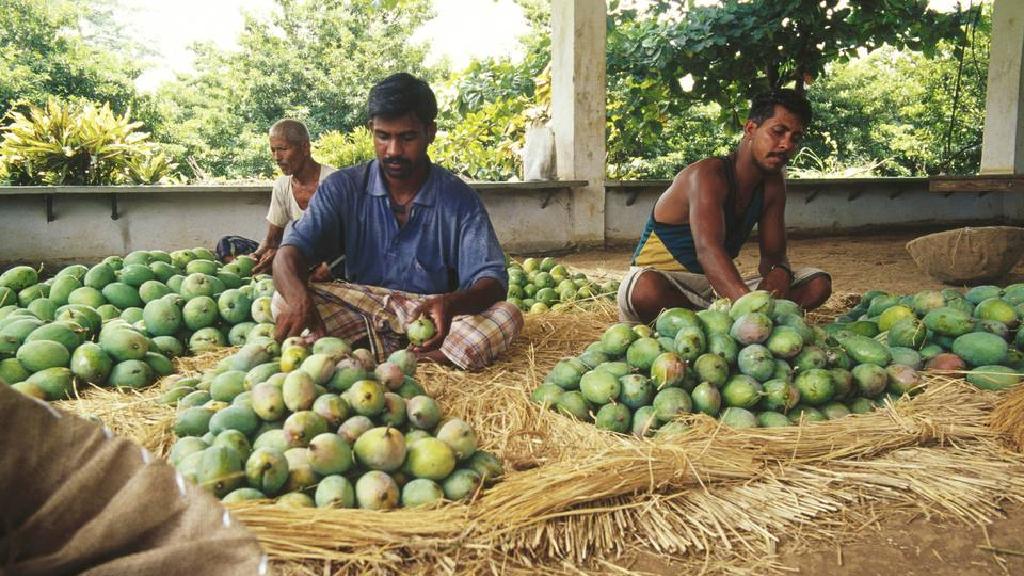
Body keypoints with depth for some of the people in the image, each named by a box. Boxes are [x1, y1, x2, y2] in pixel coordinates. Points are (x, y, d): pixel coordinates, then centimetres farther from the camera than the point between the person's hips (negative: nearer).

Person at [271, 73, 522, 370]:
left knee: (507, 317, -28)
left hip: (431, 317, 0)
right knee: (284, 302, -24)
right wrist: (299, 299, -37)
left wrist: (450, 304, -38)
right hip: (359, 309, 1)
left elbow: (492, 282, -13)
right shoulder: (343, 188, -2)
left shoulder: (459, 199, -6)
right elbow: (291, 252, -11)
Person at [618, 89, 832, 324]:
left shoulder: (773, 184, 5)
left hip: (720, 288, 8)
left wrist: (779, 273, -22)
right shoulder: (707, 175, -19)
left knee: (818, 283, -7)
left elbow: (773, 255, 6)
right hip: (668, 284, -7)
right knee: (647, 290, -43)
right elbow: (708, 250, -38)